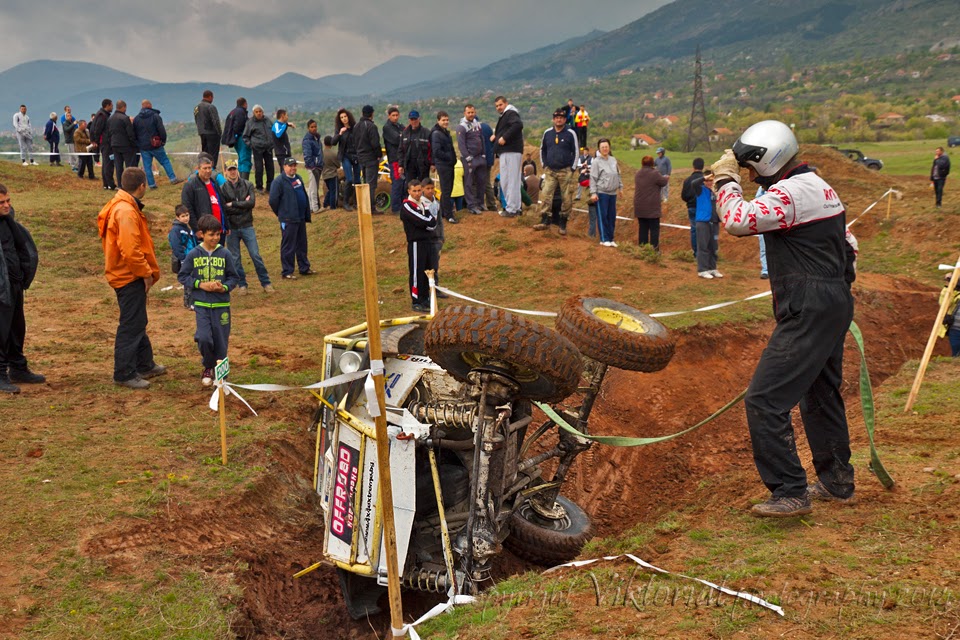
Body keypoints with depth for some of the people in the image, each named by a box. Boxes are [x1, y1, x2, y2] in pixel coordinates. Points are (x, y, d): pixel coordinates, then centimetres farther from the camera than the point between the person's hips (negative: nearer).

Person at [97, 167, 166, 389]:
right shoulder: (126, 212, -21)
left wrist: (148, 270, 14)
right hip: (130, 277, -11)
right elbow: (130, 250, -27)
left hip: (128, 275, 11)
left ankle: (145, 365, 33)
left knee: (137, 323, 20)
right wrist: (146, 273, -16)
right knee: (131, 325, -3)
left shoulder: (120, 206, 12)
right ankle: (124, 374, 4)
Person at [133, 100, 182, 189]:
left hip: (143, 146, 3)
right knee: (165, 161, 7)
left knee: (147, 166, 5)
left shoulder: (136, 118, 6)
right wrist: (163, 140, 3)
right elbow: (162, 130, -10)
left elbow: (134, 134, 9)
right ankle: (173, 178, 4)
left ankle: (151, 184, 4)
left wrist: (138, 144, 18)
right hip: (155, 145, -3)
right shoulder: (155, 116, -6)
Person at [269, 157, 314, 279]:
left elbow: (304, 196, 21)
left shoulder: (298, 178, 13)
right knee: (288, 247, -3)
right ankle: (287, 272, 3)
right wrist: (281, 213, -3)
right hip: (288, 220, -8)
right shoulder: (279, 181, -12)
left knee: (302, 245, 16)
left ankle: (304, 268, 26)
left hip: (301, 218, 8)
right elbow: (273, 200, -14)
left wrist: (307, 213, 15)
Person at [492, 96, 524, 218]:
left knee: (510, 181, -10)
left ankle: (511, 209, -10)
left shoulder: (511, 113, -8)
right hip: (506, 152, 11)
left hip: (510, 151, -11)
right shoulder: (504, 116, 24)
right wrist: (496, 136, 12)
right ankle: (516, 208, 17)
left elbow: (518, 124, -28)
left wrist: (505, 138, -25)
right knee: (505, 181, 13)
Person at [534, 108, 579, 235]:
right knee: (545, 194, -10)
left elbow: (576, 152, 1)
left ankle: (563, 223, 8)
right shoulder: (547, 133, 7)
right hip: (550, 171, 3)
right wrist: (544, 165, 9)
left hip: (566, 171, -2)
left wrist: (572, 169, -4)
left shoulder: (570, 134, -2)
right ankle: (545, 221, -8)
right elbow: (542, 149, 19)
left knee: (567, 198, -1)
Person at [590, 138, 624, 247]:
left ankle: (610, 239, 16)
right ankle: (604, 239, 5)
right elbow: (593, 178, -10)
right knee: (602, 216, -1)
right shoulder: (597, 161, -7)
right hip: (601, 193, -6)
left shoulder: (613, 160, 9)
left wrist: (620, 187, 17)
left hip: (613, 193, 6)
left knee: (612, 216, 9)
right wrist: (593, 193, -15)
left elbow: (618, 175, 18)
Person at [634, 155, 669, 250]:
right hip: (652, 207, -6)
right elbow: (663, 182, -4)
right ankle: (654, 249, -1)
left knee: (643, 228, 12)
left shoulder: (637, 174, 5)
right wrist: (666, 177, 22)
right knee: (654, 229, 1)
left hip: (640, 207, 6)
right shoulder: (655, 174, -15)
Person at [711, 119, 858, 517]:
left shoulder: (793, 192, -17)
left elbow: (737, 221, -28)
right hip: (835, 304, 11)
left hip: (807, 313, -11)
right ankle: (836, 482, 33)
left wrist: (727, 179, -12)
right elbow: (848, 245, 22)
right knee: (821, 395, 21)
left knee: (765, 401, -10)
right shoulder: (820, 188, 17)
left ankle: (790, 492, -7)